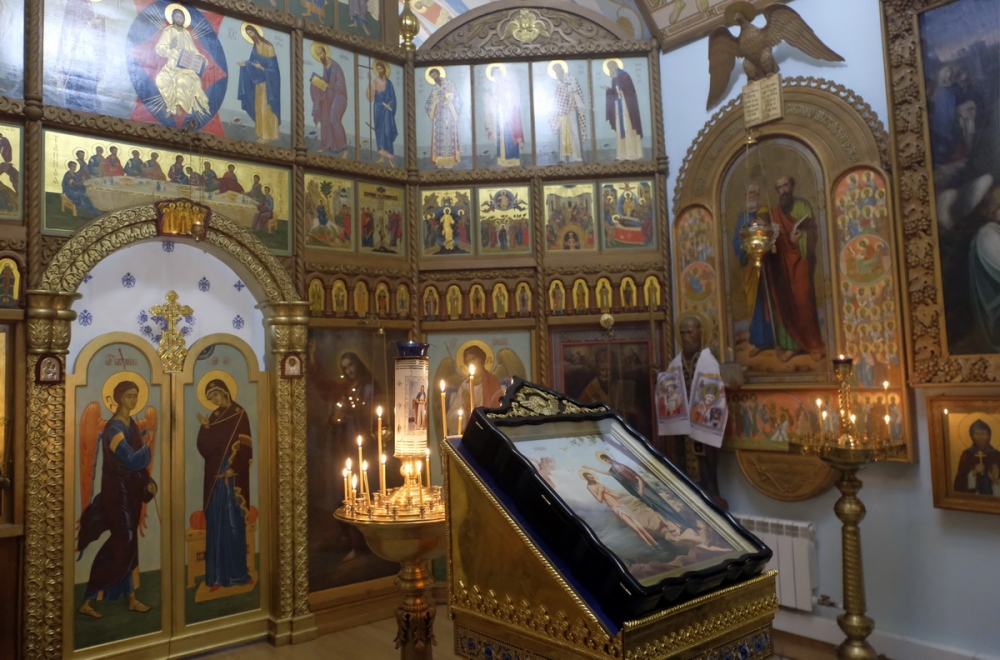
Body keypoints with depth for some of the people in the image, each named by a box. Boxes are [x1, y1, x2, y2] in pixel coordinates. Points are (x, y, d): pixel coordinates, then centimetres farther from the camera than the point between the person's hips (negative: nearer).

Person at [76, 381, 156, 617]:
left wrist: (148, 481, 3)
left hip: (131, 491, 8)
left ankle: (131, 598, 20)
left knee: (127, 544, 12)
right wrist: (150, 440, -21)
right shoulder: (114, 428, -18)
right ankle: (88, 601, 3)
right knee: (125, 543, -7)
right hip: (117, 492, -8)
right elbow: (132, 460, -25)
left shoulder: (132, 424, 9)